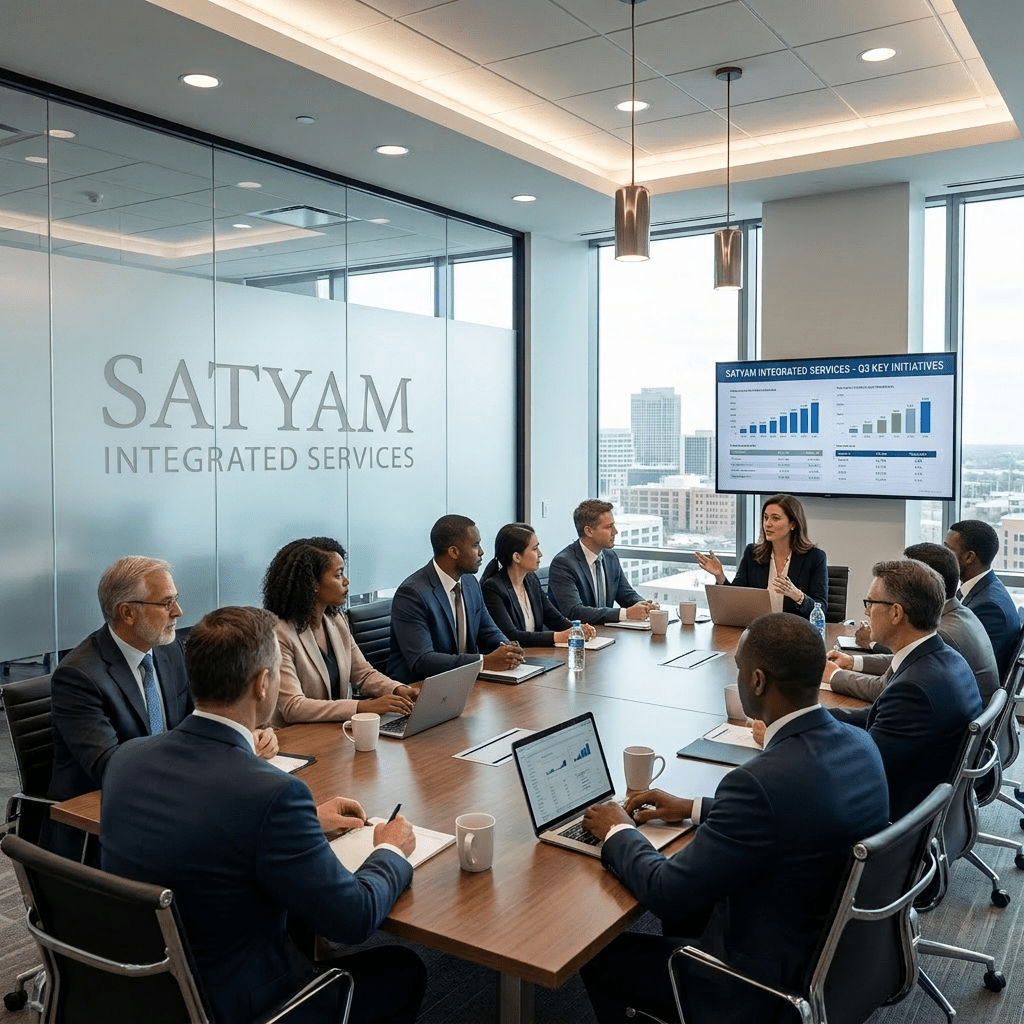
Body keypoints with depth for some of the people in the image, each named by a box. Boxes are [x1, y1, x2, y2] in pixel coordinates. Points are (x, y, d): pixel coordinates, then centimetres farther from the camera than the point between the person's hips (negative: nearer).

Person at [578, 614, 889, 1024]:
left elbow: (666, 892, -24)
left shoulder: (763, 780, -34)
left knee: (599, 955, 10)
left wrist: (617, 832, -6)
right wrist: (694, 809, 12)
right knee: (689, 904, 28)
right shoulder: (859, 744, -8)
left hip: (769, 988, -8)